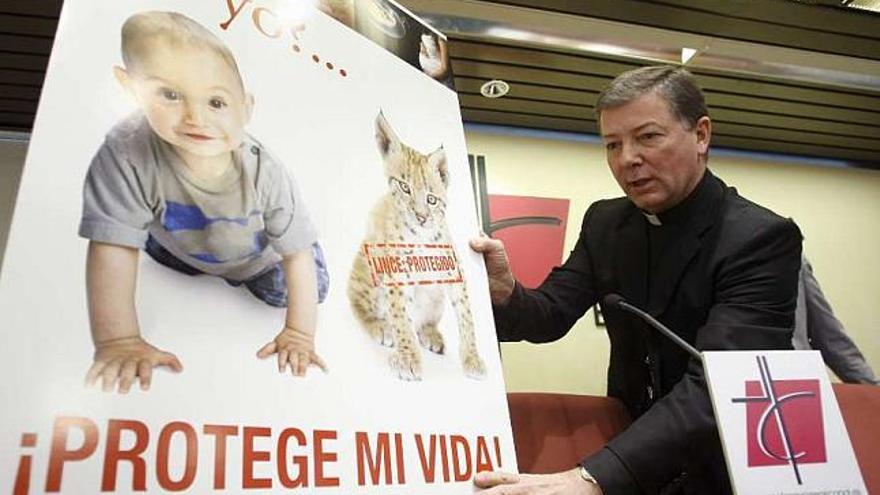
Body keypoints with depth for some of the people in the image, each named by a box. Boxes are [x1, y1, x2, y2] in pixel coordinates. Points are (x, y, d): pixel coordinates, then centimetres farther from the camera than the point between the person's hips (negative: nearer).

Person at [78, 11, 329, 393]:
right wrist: (118, 341, -38)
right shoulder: (127, 154, -41)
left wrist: (299, 333, -32)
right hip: (185, 247, 2)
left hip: (260, 256, -2)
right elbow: (113, 249, -37)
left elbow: (298, 254, -31)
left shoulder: (264, 173, -40)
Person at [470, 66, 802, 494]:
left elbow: (715, 386, -28)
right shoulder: (604, 223, 0)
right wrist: (504, 294, -26)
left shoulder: (763, 238, -17)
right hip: (627, 435, 4)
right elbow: (551, 313, -3)